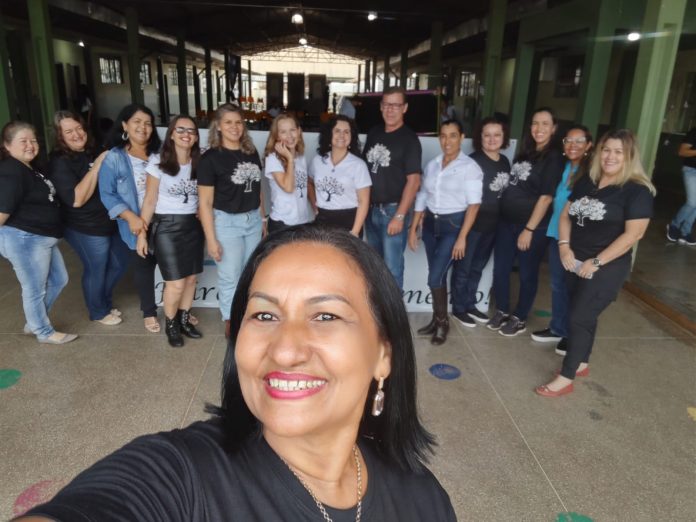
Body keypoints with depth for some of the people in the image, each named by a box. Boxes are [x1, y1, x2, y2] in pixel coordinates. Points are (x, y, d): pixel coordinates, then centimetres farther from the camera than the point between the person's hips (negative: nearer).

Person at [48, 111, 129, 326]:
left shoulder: (92, 152, 8)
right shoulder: (60, 163, -15)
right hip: (86, 229, -8)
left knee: (120, 263, 19)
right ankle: (98, 312, 31)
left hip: (111, 222, 8)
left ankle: (105, 301, 42)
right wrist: (96, 167, -26)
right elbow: (76, 199, -27)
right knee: (96, 271, 8)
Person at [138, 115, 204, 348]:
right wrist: (141, 233, -8)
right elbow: (149, 201, -6)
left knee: (191, 278, 8)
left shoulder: (199, 163, 3)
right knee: (176, 283, -5)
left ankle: (184, 320, 28)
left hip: (193, 225, 4)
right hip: (166, 226, -4)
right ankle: (170, 324, 19)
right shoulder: (158, 162, -7)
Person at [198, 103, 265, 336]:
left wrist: (263, 218, 14)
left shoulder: (251, 153, 5)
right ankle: (231, 321, 26)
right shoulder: (211, 158, -12)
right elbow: (205, 202, -13)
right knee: (230, 277, 6)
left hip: (253, 219, 5)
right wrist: (211, 239, -15)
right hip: (227, 222, -5)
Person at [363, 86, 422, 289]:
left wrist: (400, 216, -18)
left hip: (393, 210, -6)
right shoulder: (373, 134, 10)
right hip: (371, 209, 6)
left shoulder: (409, 139, -8)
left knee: (392, 267, -3)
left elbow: (413, 181, -13)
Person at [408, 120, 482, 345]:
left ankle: (442, 322, 12)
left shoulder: (470, 167, -8)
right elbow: (421, 198, 13)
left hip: (453, 225, -5)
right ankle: (437, 320, 25)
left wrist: (462, 237, -17)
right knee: (438, 276, 11)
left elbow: (473, 204, -12)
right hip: (431, 224, 5)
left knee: (435, 277, -8)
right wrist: (413, 228, 9)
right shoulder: (432, 164, 8)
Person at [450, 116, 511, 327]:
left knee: (477, 267, 18)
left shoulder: (505, 162, 8)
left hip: (492, 224, 7)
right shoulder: (472, 161, -13)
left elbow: (504, 192, 16)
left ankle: (470, 304, 31)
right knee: (463, 267, 5)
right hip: (471, 222, -7)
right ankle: (458, 308, 19)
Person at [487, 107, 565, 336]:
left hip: (533, 226, -6)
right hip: (506, 221, 7)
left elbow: (546, 197, -14)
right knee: (500, 269, 10)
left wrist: (529, 229, -16)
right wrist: (502, 212, 10)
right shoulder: (525, 152, 12)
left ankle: (519, 319, 21)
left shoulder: (554, 158, -9)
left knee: (527, 274, 7)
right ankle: (502, 312, 28)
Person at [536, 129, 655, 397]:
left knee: (579, 318, -6)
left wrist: (596, 262, -18)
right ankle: (581, 364, 33)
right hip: (576, 263, 6)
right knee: (584, 315, 16)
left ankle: (566, 378, 4)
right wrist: (565, 247, -5)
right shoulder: (586, 182, 8)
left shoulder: (637, 191, -12)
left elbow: (633, 234, -18)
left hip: (606, 268, -6)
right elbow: (566, 215, 11)